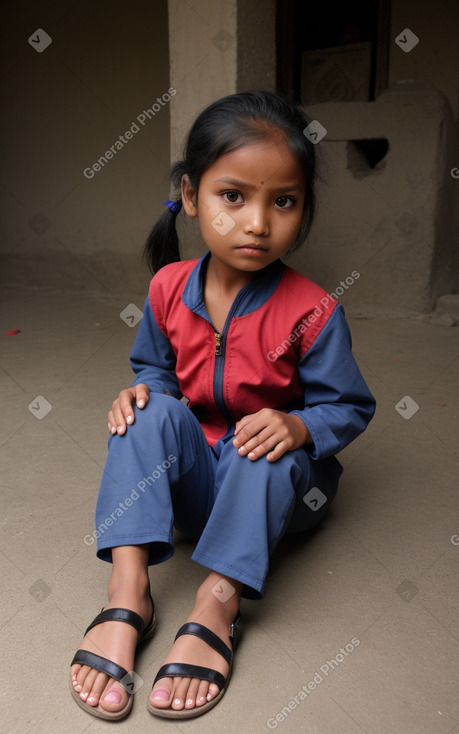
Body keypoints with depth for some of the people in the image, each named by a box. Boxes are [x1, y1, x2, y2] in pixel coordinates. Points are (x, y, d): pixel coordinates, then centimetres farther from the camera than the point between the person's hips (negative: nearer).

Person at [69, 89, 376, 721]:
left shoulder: (312, 311, -18)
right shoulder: (169, 288, -7)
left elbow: (350, 406, -10)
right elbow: (157, 367, 9)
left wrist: (298, 426, -31)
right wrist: (145, 390, -15)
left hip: (282, 485, -2)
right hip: (192, 476, 3)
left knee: (269, 453, -34)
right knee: (154, 413, -25)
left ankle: (218, 604, -29)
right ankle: (128, 589, -31)